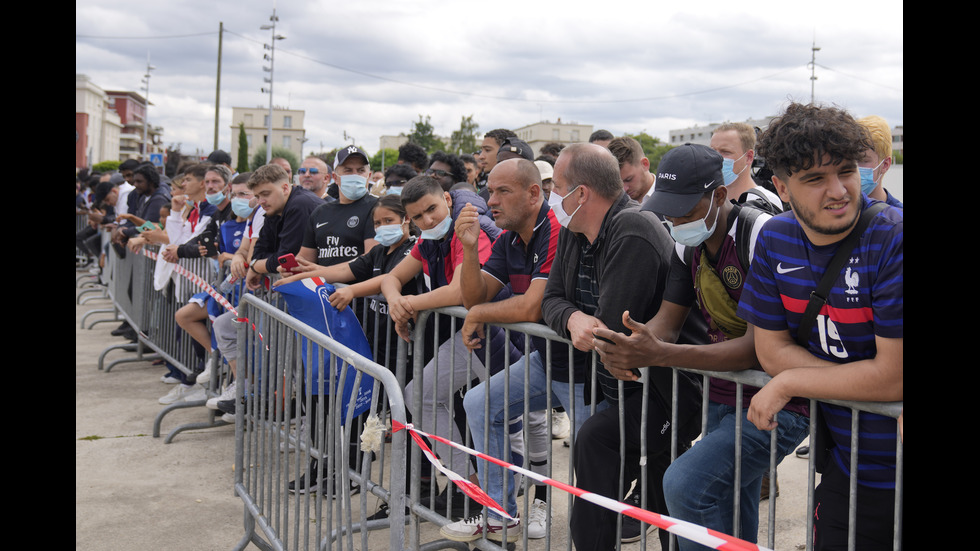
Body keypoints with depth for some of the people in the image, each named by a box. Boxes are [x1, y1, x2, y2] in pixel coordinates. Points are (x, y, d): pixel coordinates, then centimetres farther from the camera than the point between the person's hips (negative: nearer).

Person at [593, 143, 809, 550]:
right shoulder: (688, 245, 4)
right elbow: (667, 320, 3)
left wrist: (659, 355, -35)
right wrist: (630, 349, -22)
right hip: (722, 401, 8)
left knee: (684, 484, -26)